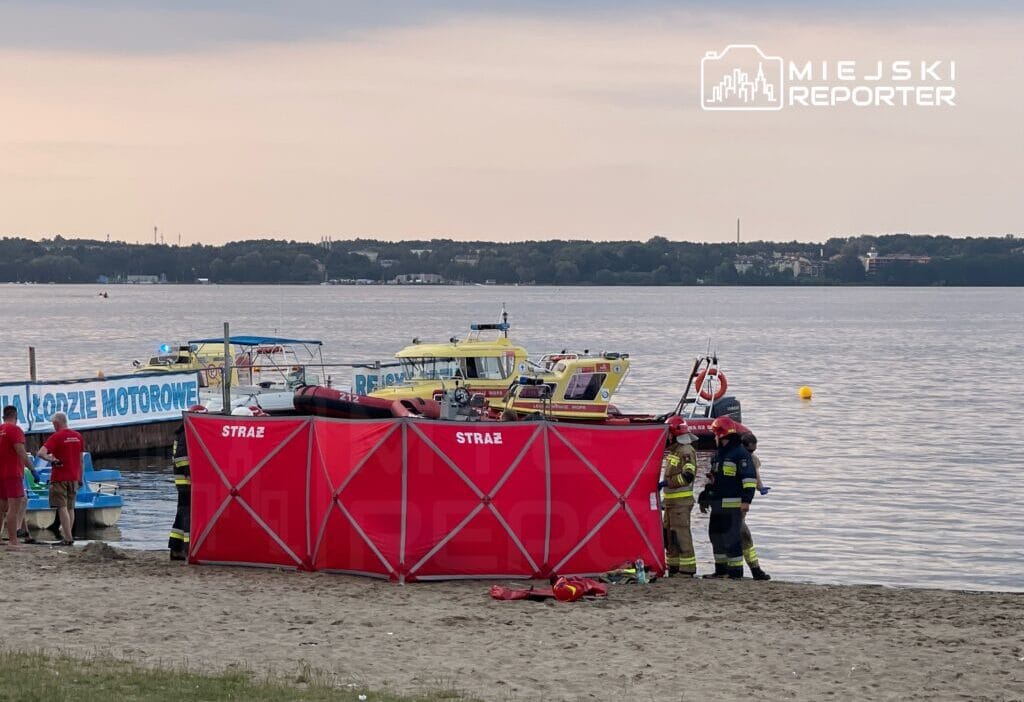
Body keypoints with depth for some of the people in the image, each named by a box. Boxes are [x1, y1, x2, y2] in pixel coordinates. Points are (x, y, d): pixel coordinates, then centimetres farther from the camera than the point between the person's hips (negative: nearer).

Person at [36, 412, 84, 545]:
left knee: (62, 508, -4)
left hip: (59, 478, -6)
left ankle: (68, 538, -10)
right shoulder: (78, 436, 7)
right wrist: (80, 478, 18)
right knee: (70, 508, 14)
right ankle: (68, 535, 18)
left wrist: (51, 459, -10)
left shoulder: (56, 436, -11)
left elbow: (41, 453, -25)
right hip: (74, 477, 6)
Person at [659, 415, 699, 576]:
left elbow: (687, 476, -24)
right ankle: (674, 568, 19)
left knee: (681, 535, -11)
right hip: (670, 500, 10)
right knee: (668, 535, 13)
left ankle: (687, 570, -10)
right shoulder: (672, 451, 18)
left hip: (681, 501, -10)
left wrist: (666, 483, -21)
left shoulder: (686, 451, -13)